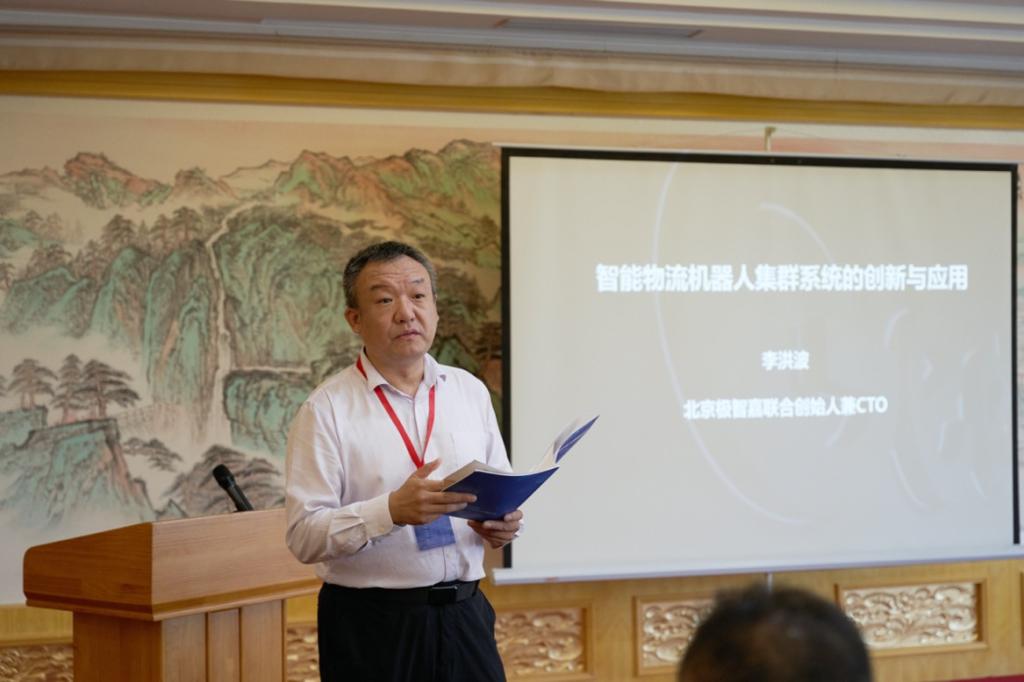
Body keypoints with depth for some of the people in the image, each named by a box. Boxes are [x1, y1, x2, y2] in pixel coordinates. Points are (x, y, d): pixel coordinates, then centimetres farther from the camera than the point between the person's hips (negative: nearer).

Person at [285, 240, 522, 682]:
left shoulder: (471, 392, 9)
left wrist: (504, 522, -9)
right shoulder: (327, 409, -6)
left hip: (464, 613, 4)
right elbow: (303, 535, -12)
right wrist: (392, 511, -26)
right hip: (370, 625, -4)